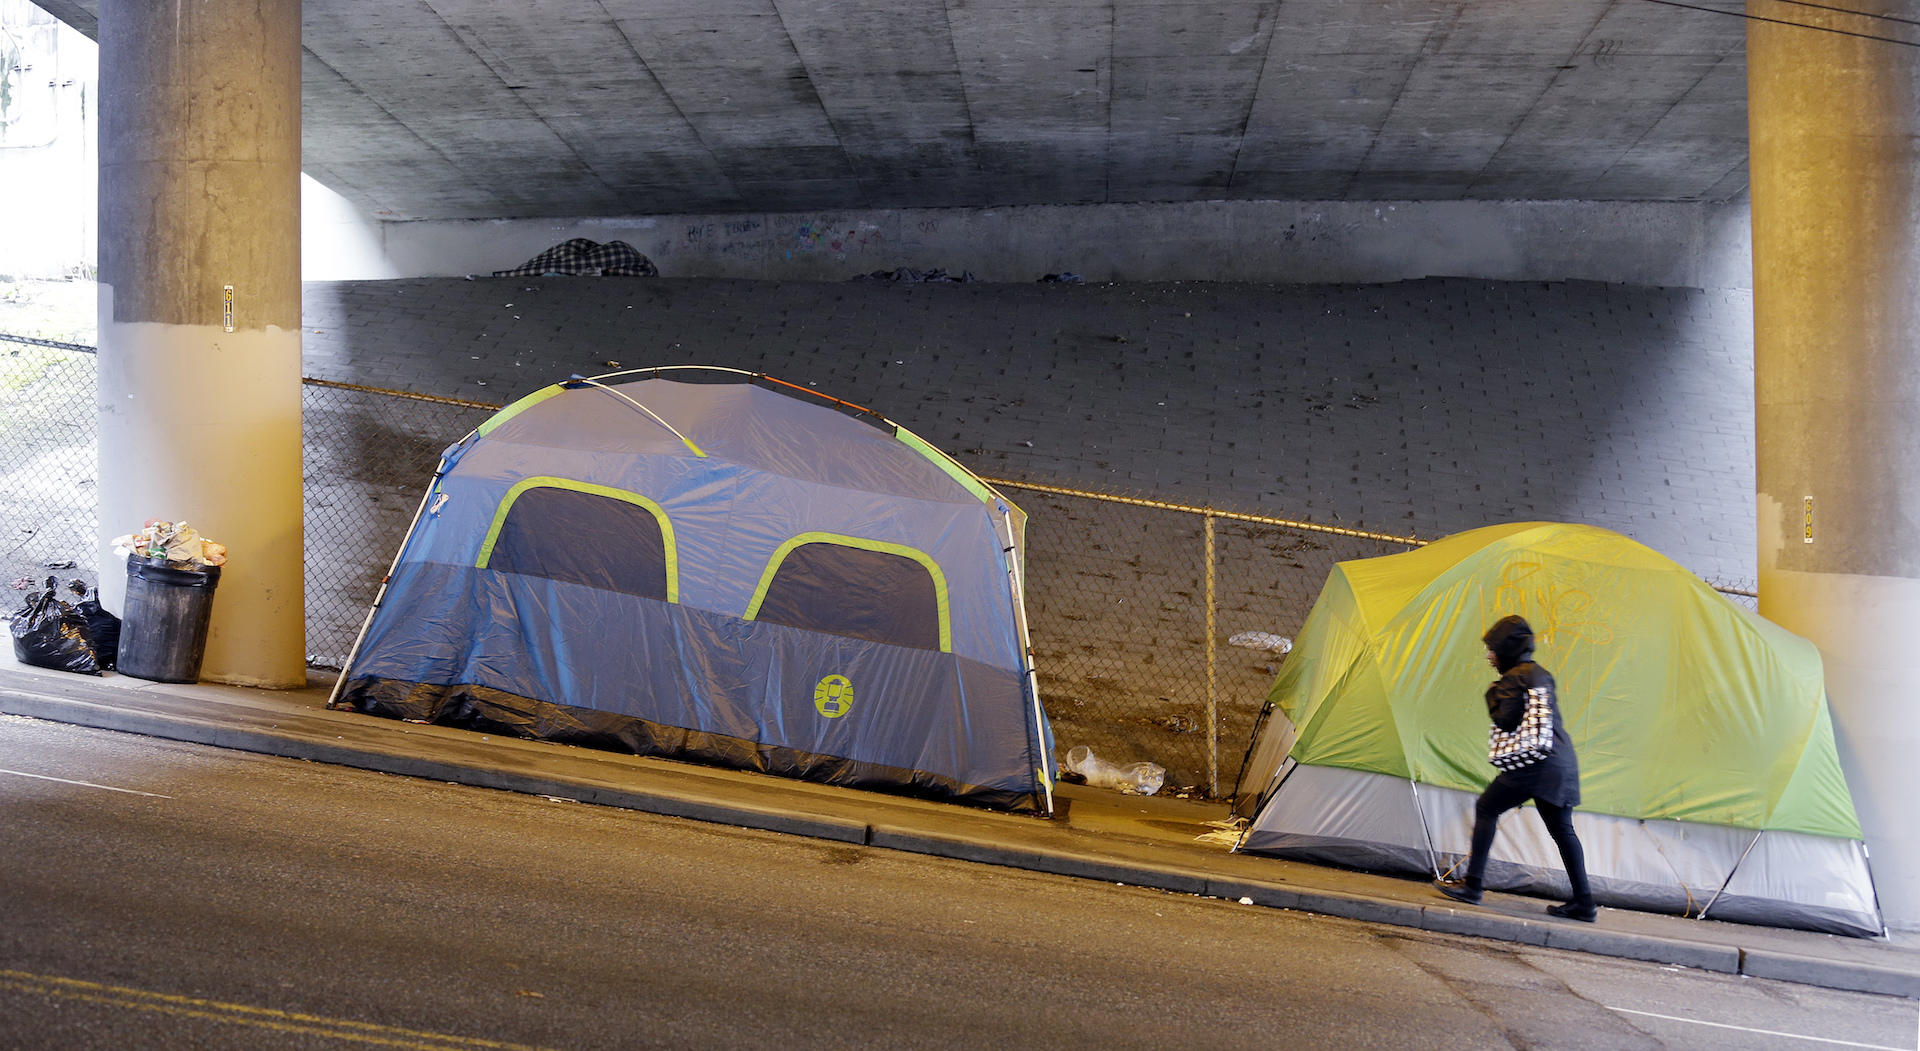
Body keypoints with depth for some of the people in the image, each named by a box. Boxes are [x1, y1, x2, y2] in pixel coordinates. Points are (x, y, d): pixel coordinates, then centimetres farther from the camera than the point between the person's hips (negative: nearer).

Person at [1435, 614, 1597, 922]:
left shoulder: (1513, 678, -7)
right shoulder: (1541, 674, 20)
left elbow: (1505, 722, -12)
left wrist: (1492, 695, 2)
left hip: (1535, 763, -9)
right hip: (1563, 762, 9)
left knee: (1486, 808, 1)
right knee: (1562, 829, 12)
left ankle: (1472, 885, -2)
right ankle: (1583, 902, 10)